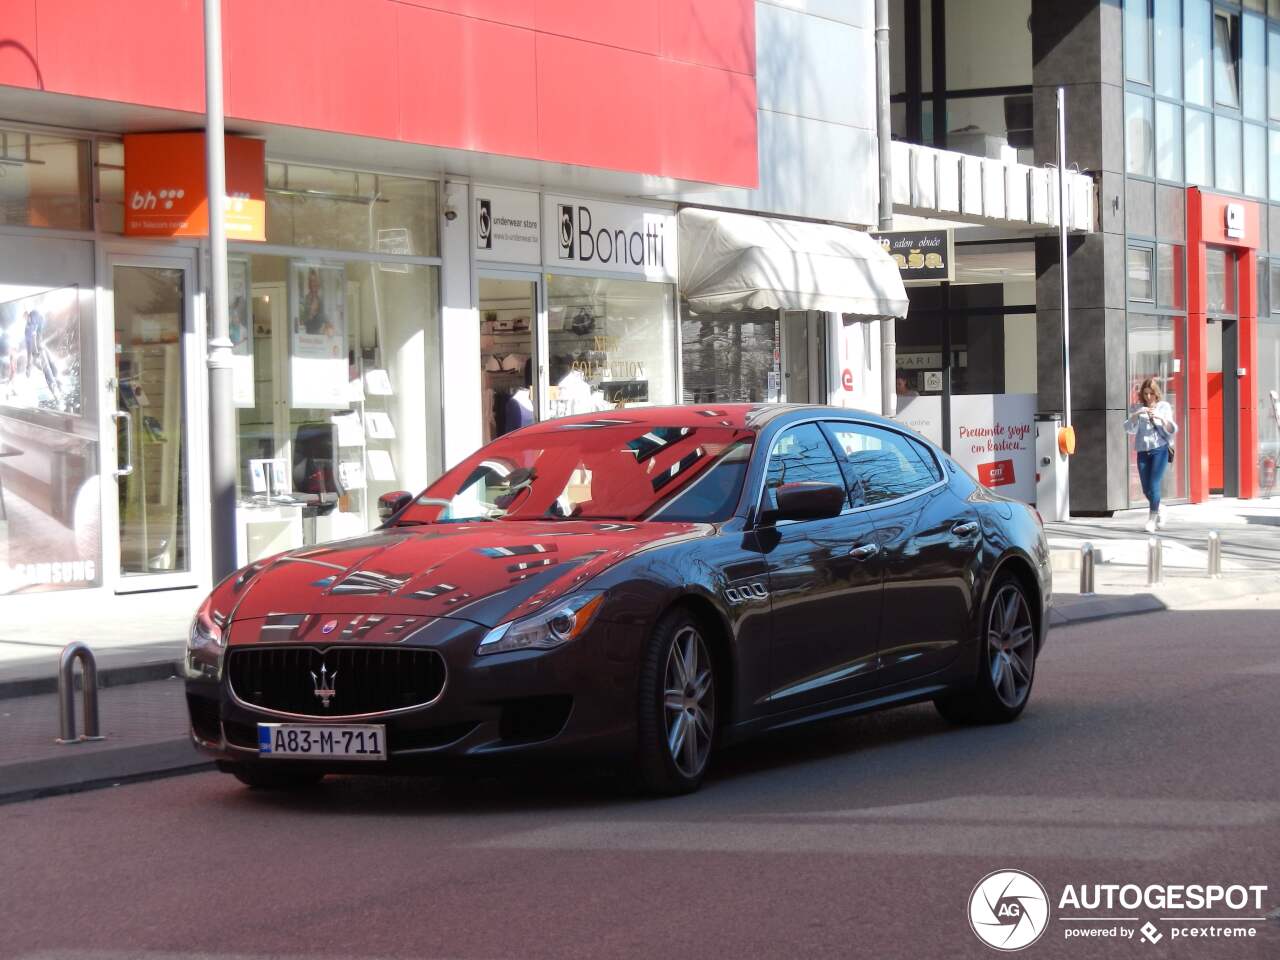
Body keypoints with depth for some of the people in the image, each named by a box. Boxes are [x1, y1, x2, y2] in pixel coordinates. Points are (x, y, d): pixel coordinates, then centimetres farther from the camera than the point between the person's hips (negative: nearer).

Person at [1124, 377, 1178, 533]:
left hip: (1159, 450, -3)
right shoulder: (1138, 408, 9)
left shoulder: (1164, 407, 4)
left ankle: (1152, 520, -1)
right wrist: (1136, 415, -17)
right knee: (1146, 490, 7)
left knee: (1153, 486, -12)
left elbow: (1172, 430, -1)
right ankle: (1159, 508, 35)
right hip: (1142, 450, 3)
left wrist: (1161, 418, -18)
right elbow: (1129, 429, 0)